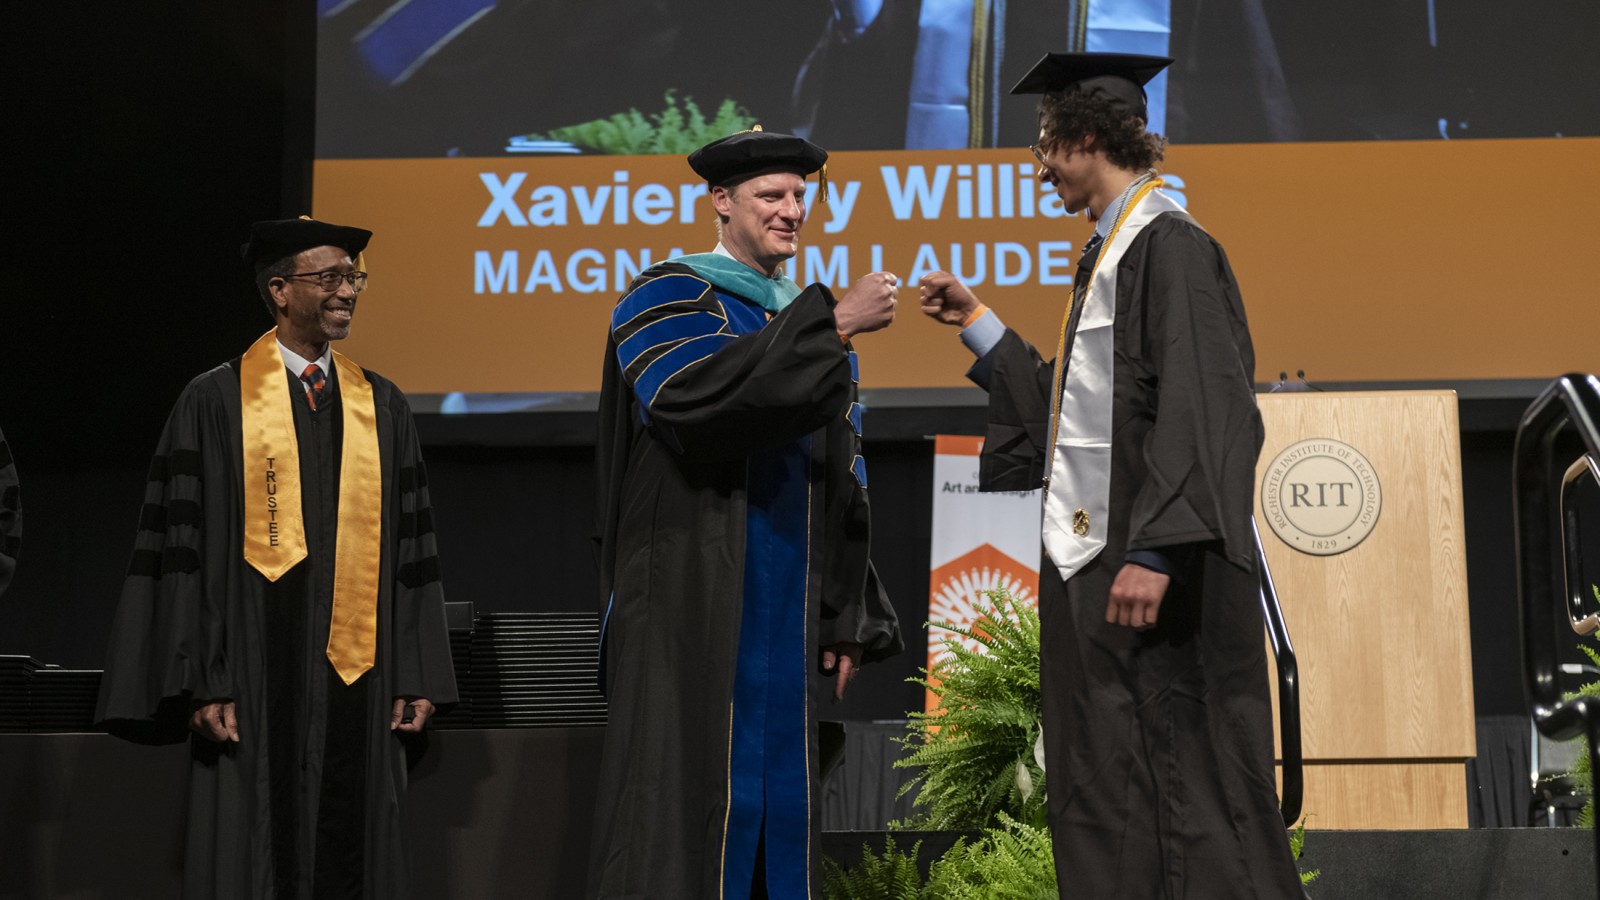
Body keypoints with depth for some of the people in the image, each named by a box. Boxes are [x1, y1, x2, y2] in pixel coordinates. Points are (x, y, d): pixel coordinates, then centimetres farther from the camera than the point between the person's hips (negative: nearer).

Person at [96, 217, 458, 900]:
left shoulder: (381, 405, 11)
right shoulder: (216, 402, -1)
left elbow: (411, 551, 10)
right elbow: (185, 549, -4)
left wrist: (419, 675, 4)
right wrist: (202, 683, -11)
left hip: (355, 675, 3)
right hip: (257, 669, -3)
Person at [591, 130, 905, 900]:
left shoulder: (813, 323, 17)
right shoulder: (666, 298, -2)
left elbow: (843, 485, 17)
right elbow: (694, 395, -25)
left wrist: (846, 616, 10)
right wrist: (833, 326, -23)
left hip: (788, 616, 6)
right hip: (692, 605, -6)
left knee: (779, 795, 7)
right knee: (683, 800, -8)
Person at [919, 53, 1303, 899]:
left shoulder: (1168, 246, -11)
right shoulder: (1105, 254, 17)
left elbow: (1197, 408, -19)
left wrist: (1154, 551, -25)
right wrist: (977, 321, 24)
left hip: (1146, 571, -9)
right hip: (1086, 557, 9)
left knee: (1173, 785, -5)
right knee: (1099, 797, 10)